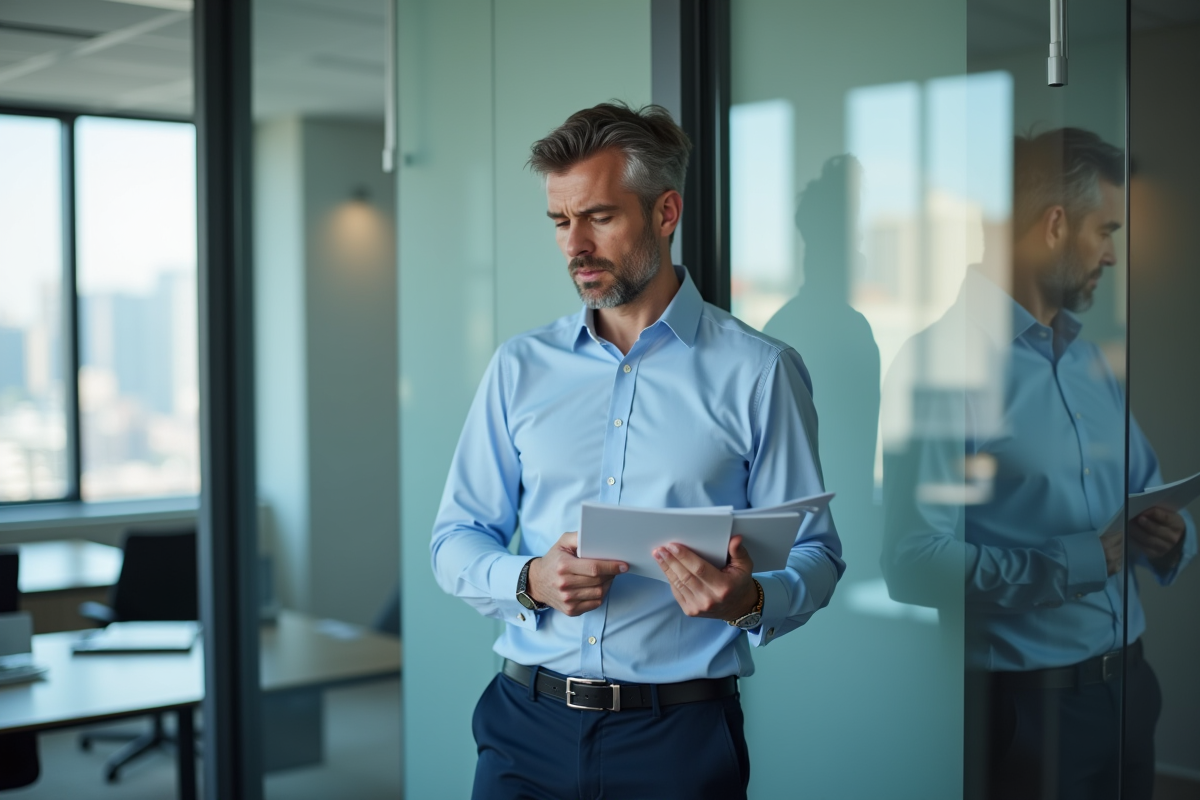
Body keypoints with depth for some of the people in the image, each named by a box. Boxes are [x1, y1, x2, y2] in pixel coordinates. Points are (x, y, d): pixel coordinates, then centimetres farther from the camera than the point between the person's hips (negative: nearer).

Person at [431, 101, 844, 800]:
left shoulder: (760, 372, -1)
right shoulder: (521, 367, 8)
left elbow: (815, 553, -2)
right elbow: (456, 540, 9)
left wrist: (749, 600, -24)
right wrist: (530, 580, -12)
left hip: (680, 736, -2)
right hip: (528, 724, 3)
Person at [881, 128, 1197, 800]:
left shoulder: (1090, 357, 13)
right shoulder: (946, 359, -17)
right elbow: (915, 561, -25)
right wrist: (1079, 562, -23)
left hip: (1127, 685, 8)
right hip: (1023, 706, -8)